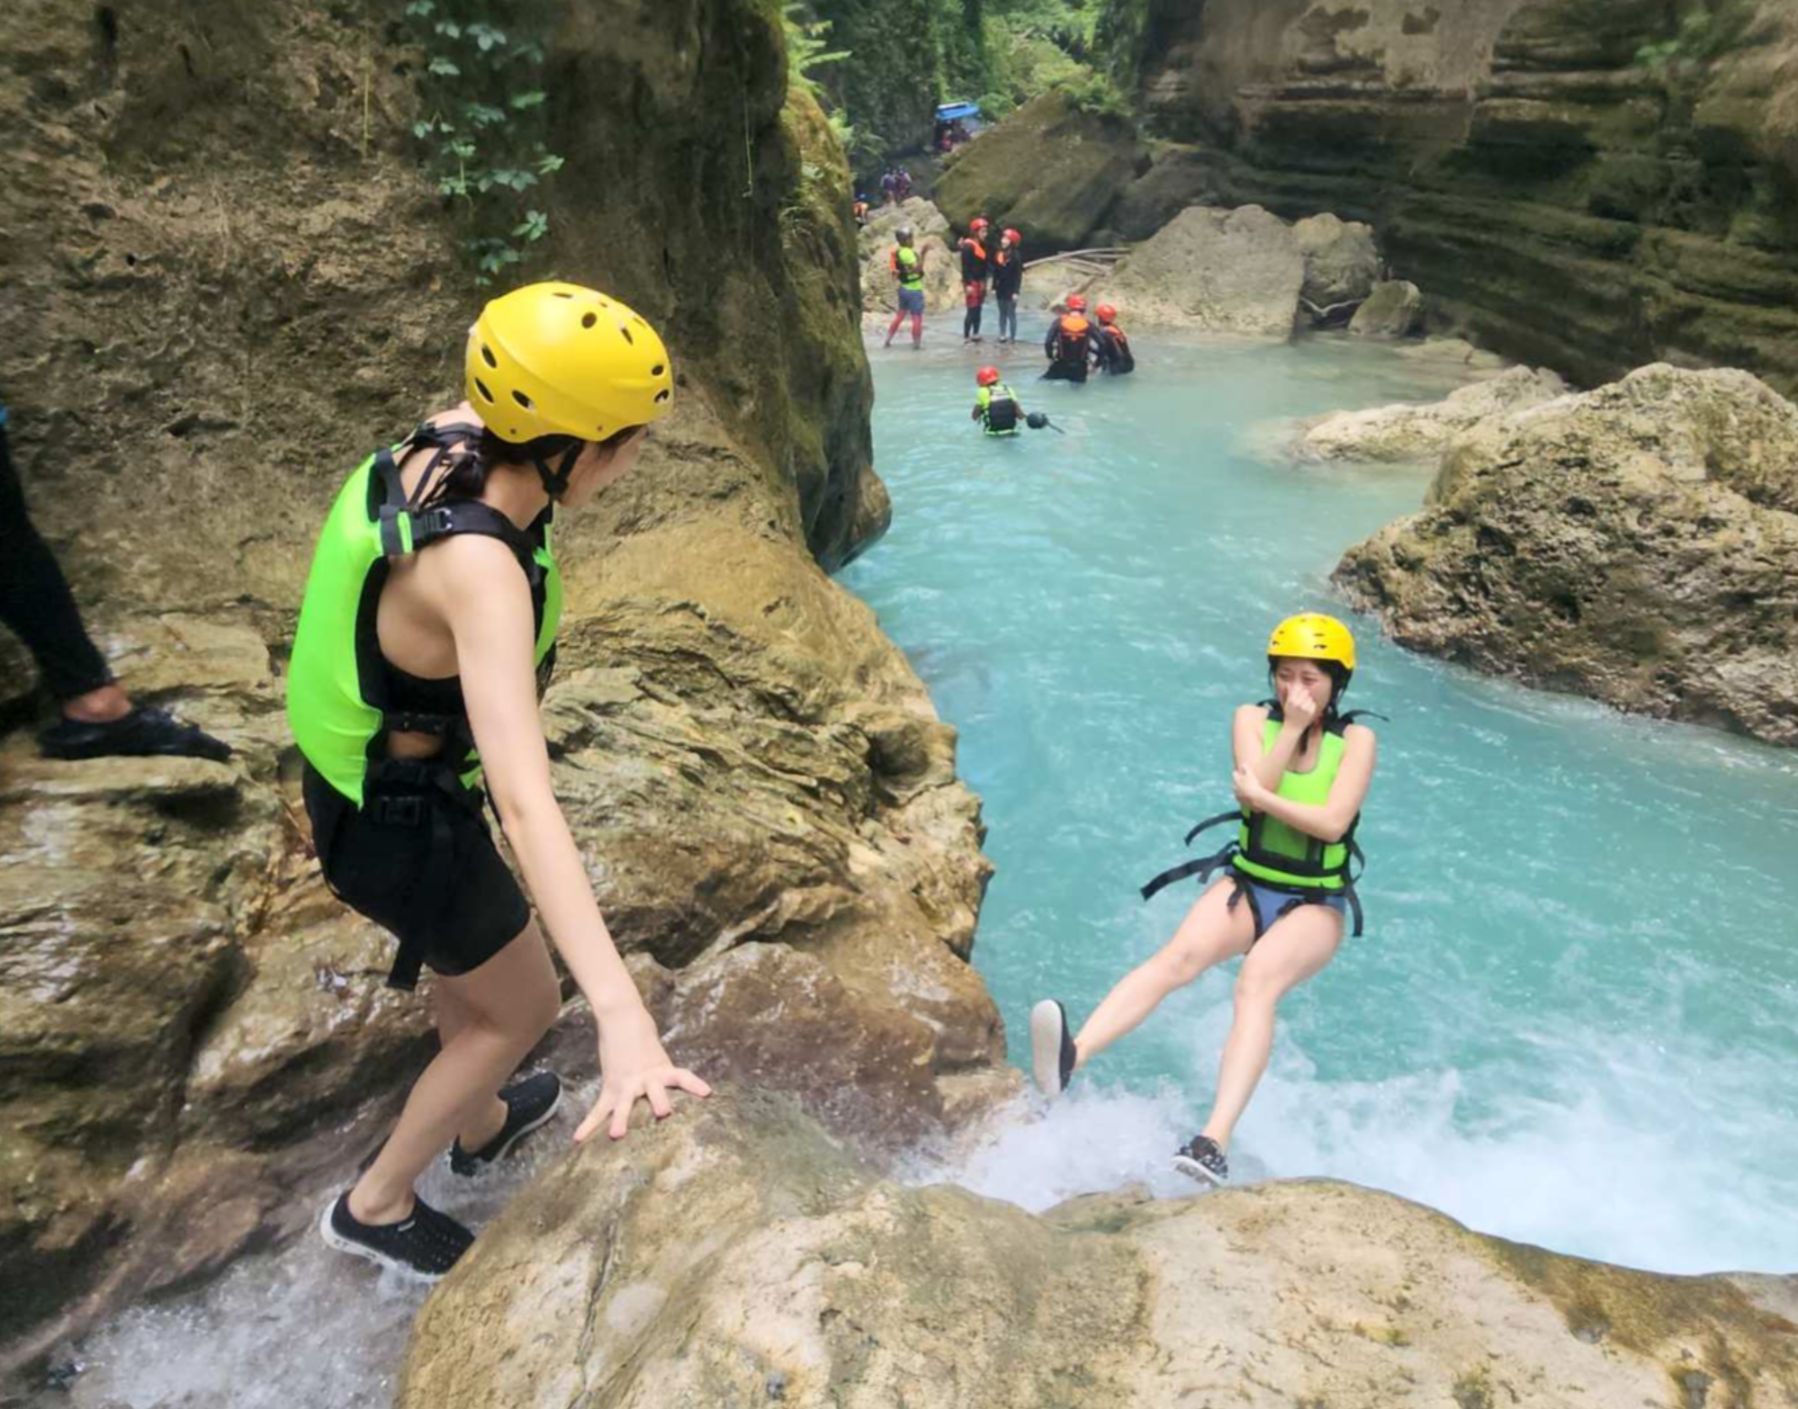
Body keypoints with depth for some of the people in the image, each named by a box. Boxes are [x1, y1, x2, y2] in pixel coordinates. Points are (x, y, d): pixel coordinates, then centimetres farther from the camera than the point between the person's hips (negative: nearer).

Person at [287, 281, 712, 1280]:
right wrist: (621, 1014, -52)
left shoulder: (444, 439, -14)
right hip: (404, 824, -9)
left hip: (363, 772, 9)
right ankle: (375, 1205, 38)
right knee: (523, 1007, 17)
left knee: (466, 964, 33)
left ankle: (483, 1124, 62)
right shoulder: (477, 569, -40)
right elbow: (524, 803, -48)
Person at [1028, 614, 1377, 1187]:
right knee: (1179, 954, -30)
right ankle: (1071, 1057, -53)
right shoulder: (1252, 719, 4)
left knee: (1257, 980, -34)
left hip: (1314, 904, -2)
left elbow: (1333, 822, -15)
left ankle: (1214, 1144, -50)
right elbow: (1257, 790, -13)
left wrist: (1262, 794, -13)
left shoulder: (1356, 739, -1)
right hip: (1247, 883, 2)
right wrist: (1292, 728, -16)